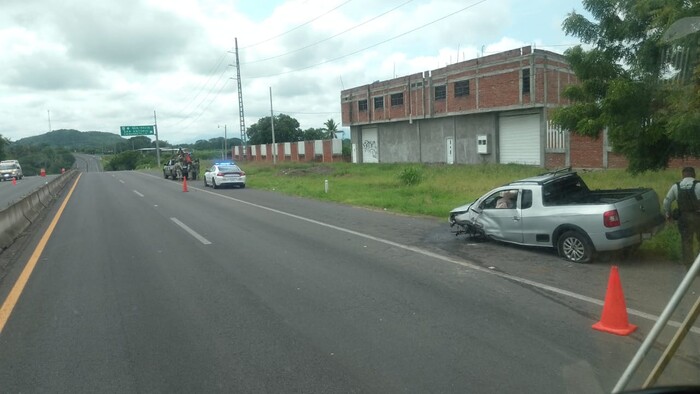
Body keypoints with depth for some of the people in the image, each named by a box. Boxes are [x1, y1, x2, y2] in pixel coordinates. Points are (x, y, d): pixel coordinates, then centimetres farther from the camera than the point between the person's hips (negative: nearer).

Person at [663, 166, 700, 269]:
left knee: (686, 241, 10)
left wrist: (668, 214, 18)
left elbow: (666, 202, 5)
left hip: (684, 217, 2)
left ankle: (689, 264, 14)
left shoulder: (676, 186, 0)